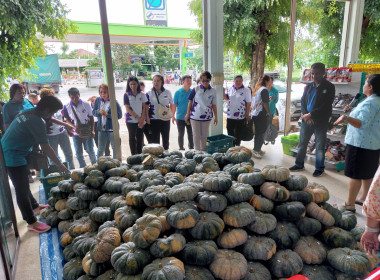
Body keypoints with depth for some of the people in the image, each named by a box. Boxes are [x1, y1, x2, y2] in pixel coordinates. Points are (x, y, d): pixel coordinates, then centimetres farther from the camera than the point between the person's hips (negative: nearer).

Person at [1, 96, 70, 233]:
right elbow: (45, 148, -21)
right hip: (13, 156, -10)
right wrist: (60, 165, -13)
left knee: (23, 183, 23)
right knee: (22, 189, -3)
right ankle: (32, 223, 6)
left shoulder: (28, 113, 7)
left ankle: (35, 206, 42)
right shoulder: (37, 122, -22)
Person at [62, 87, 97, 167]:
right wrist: (74, 126, -12)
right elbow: (67, 119, 5)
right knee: (78, 152, 7)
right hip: (76, 133, 2)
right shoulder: (67, 107, -4)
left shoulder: (86, 104, -7)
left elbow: (91, 117, -1)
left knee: (90, 150, 5)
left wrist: (92, 130, -7)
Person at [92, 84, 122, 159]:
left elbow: (119, 115, -13)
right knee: (100, 148, 15)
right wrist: (99, 111, -12)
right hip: (101, 128, 4)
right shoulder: (98, 100, 1)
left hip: (112, 128, -3)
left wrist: (107, 114, -19)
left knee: (115, 147, 9)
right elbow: (93, 112, 9)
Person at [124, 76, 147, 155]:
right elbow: (128, 109, -7)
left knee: (140, 137, 7)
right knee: (132, 137, 6)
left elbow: (144, 107, 4)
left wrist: (142, 119, -8)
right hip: (131, 120, -2)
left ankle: (140, 154, 19)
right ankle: (133, 155, 15)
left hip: (141, 120, 2)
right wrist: (138, 117, -11)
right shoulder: (127, 95, -3)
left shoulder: (142, 94, 3)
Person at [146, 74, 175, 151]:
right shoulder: (149, 93, -1)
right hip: (154, 120, -2)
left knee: (166, 137, 12)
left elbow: (172, 105, 13)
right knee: (155, 139, 2)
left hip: (165, 119, 2)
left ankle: (166, 150, 27)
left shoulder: (167, 92, 4)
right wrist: (147, 117, -11)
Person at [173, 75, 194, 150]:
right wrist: (173, 116, -4)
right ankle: (181, 148, 21)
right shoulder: (178, 92, -4)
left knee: (190, 134, 10)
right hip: (180, 118, -2)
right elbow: (174, 105, -1)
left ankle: (191, 148, 24)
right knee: (181, 134, 8)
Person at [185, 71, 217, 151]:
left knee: (205, 135, 11)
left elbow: (214, 105, 5)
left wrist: (216, 117, 5)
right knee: (196, 135, 6)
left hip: (207, 117, 1)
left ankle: (204, 150, 26)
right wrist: (188, 114, 4)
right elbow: (190, 102, 4)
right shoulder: (196, 89, -3)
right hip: (195, 116, -1)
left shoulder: (213, 91, 1)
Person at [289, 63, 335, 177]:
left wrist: (310, 114, -15)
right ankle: (299, 164, 27)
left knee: (320, 147, 4)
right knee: (302, 143, 12)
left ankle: (319, 168, 19)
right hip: (306, 120, 5)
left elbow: (326, 106, -12)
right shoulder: (308, 87, 10)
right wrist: (306, 116, -8)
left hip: (320, 121, -5)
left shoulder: (329, 87, -5)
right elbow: (303, 102, 8)